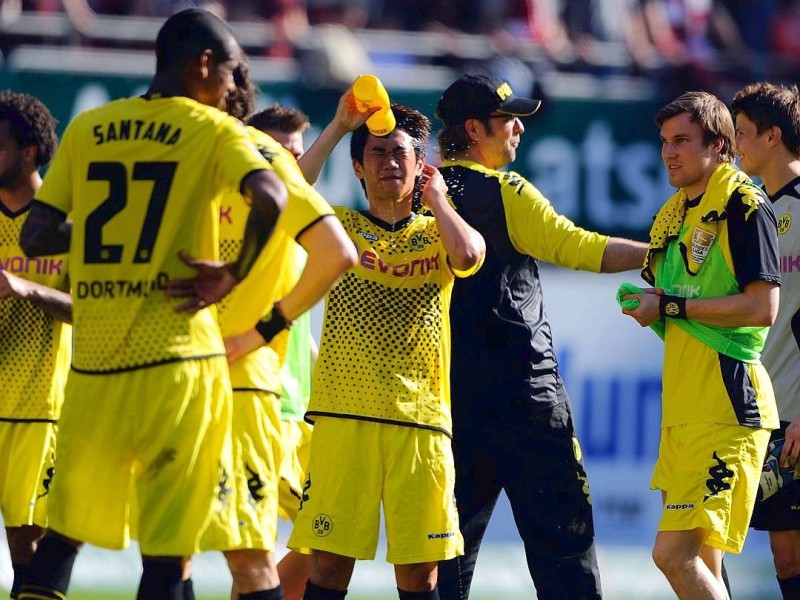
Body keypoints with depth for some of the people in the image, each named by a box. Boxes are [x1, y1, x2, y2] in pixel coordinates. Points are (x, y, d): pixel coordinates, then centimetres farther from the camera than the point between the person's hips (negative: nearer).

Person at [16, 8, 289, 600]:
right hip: (176, 359, -4)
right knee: (168, 551, -1)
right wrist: (233, 274, -10)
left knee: (64, 531, 16)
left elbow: (35, 236, 8)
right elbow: (269, 197, -21)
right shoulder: (212, 129, -2)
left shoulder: (87, 128, 10)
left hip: (92, 360, 4)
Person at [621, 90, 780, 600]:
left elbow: (762, 308, -18)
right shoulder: (673, 216, 18)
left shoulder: (744, 206, -9)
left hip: (727, 405, -9)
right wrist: (647, 308, 5)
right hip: (683, 409, 9)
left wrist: (671, 306, -13)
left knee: (675, 554, -17)